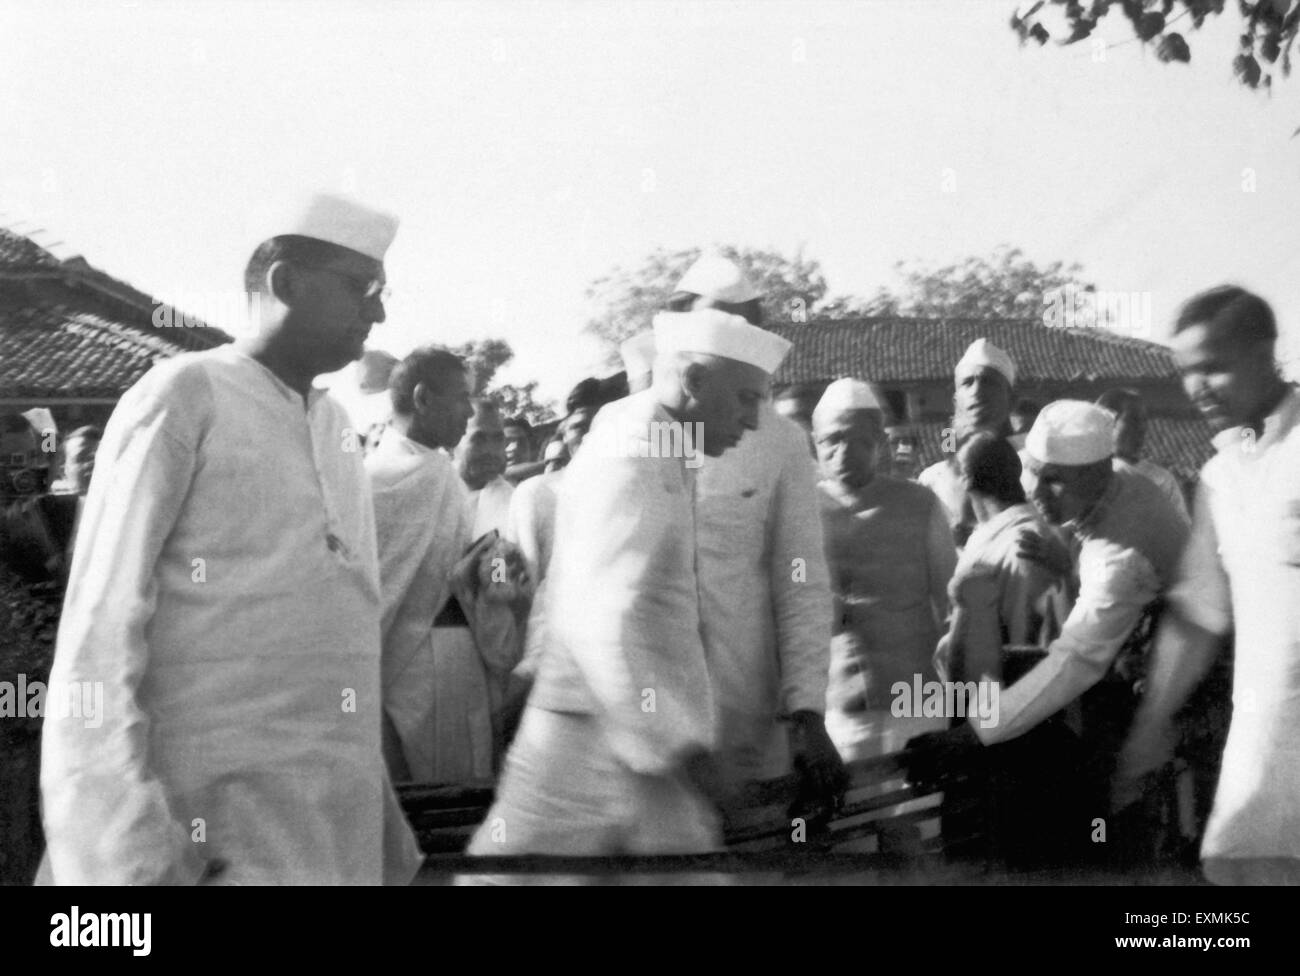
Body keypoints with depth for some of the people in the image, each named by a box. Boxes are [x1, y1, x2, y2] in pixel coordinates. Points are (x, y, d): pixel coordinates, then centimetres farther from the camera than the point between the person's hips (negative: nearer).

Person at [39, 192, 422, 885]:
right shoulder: (183, 398, -5)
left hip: (346, 836, 6)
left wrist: (388, 832, 12)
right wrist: (124, 852, -17)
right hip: (218, 836, -6)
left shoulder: (337, 426, 15)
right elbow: (98, 628, -9)